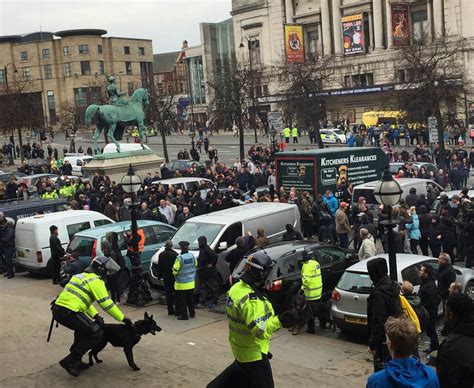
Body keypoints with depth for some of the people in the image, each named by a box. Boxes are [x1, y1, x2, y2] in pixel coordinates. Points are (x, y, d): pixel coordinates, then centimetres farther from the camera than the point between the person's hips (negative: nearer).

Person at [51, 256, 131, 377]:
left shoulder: (83, 276, 24)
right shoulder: (96, 280, -4)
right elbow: (107, 304, -8)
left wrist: (96, 315, 14)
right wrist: (123, 318, 0)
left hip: (58, 309, 10)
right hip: (68, 312, -10)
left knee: (84, 328, 28)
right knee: (96, 334, -1)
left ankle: (76, 361, 28)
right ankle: (70, 361, -1)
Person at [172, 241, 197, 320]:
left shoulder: (179, 258, -23)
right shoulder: (192, 256, -5)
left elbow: (175, 270, -18)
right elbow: (195, 265, 10)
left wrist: (175, 273, 4)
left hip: (181, 284, -6)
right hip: (191, 282, 6)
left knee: (182, 300, 5)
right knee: (190, 299, 19)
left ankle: (184, 315, 7)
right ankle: (192, 313, 27)